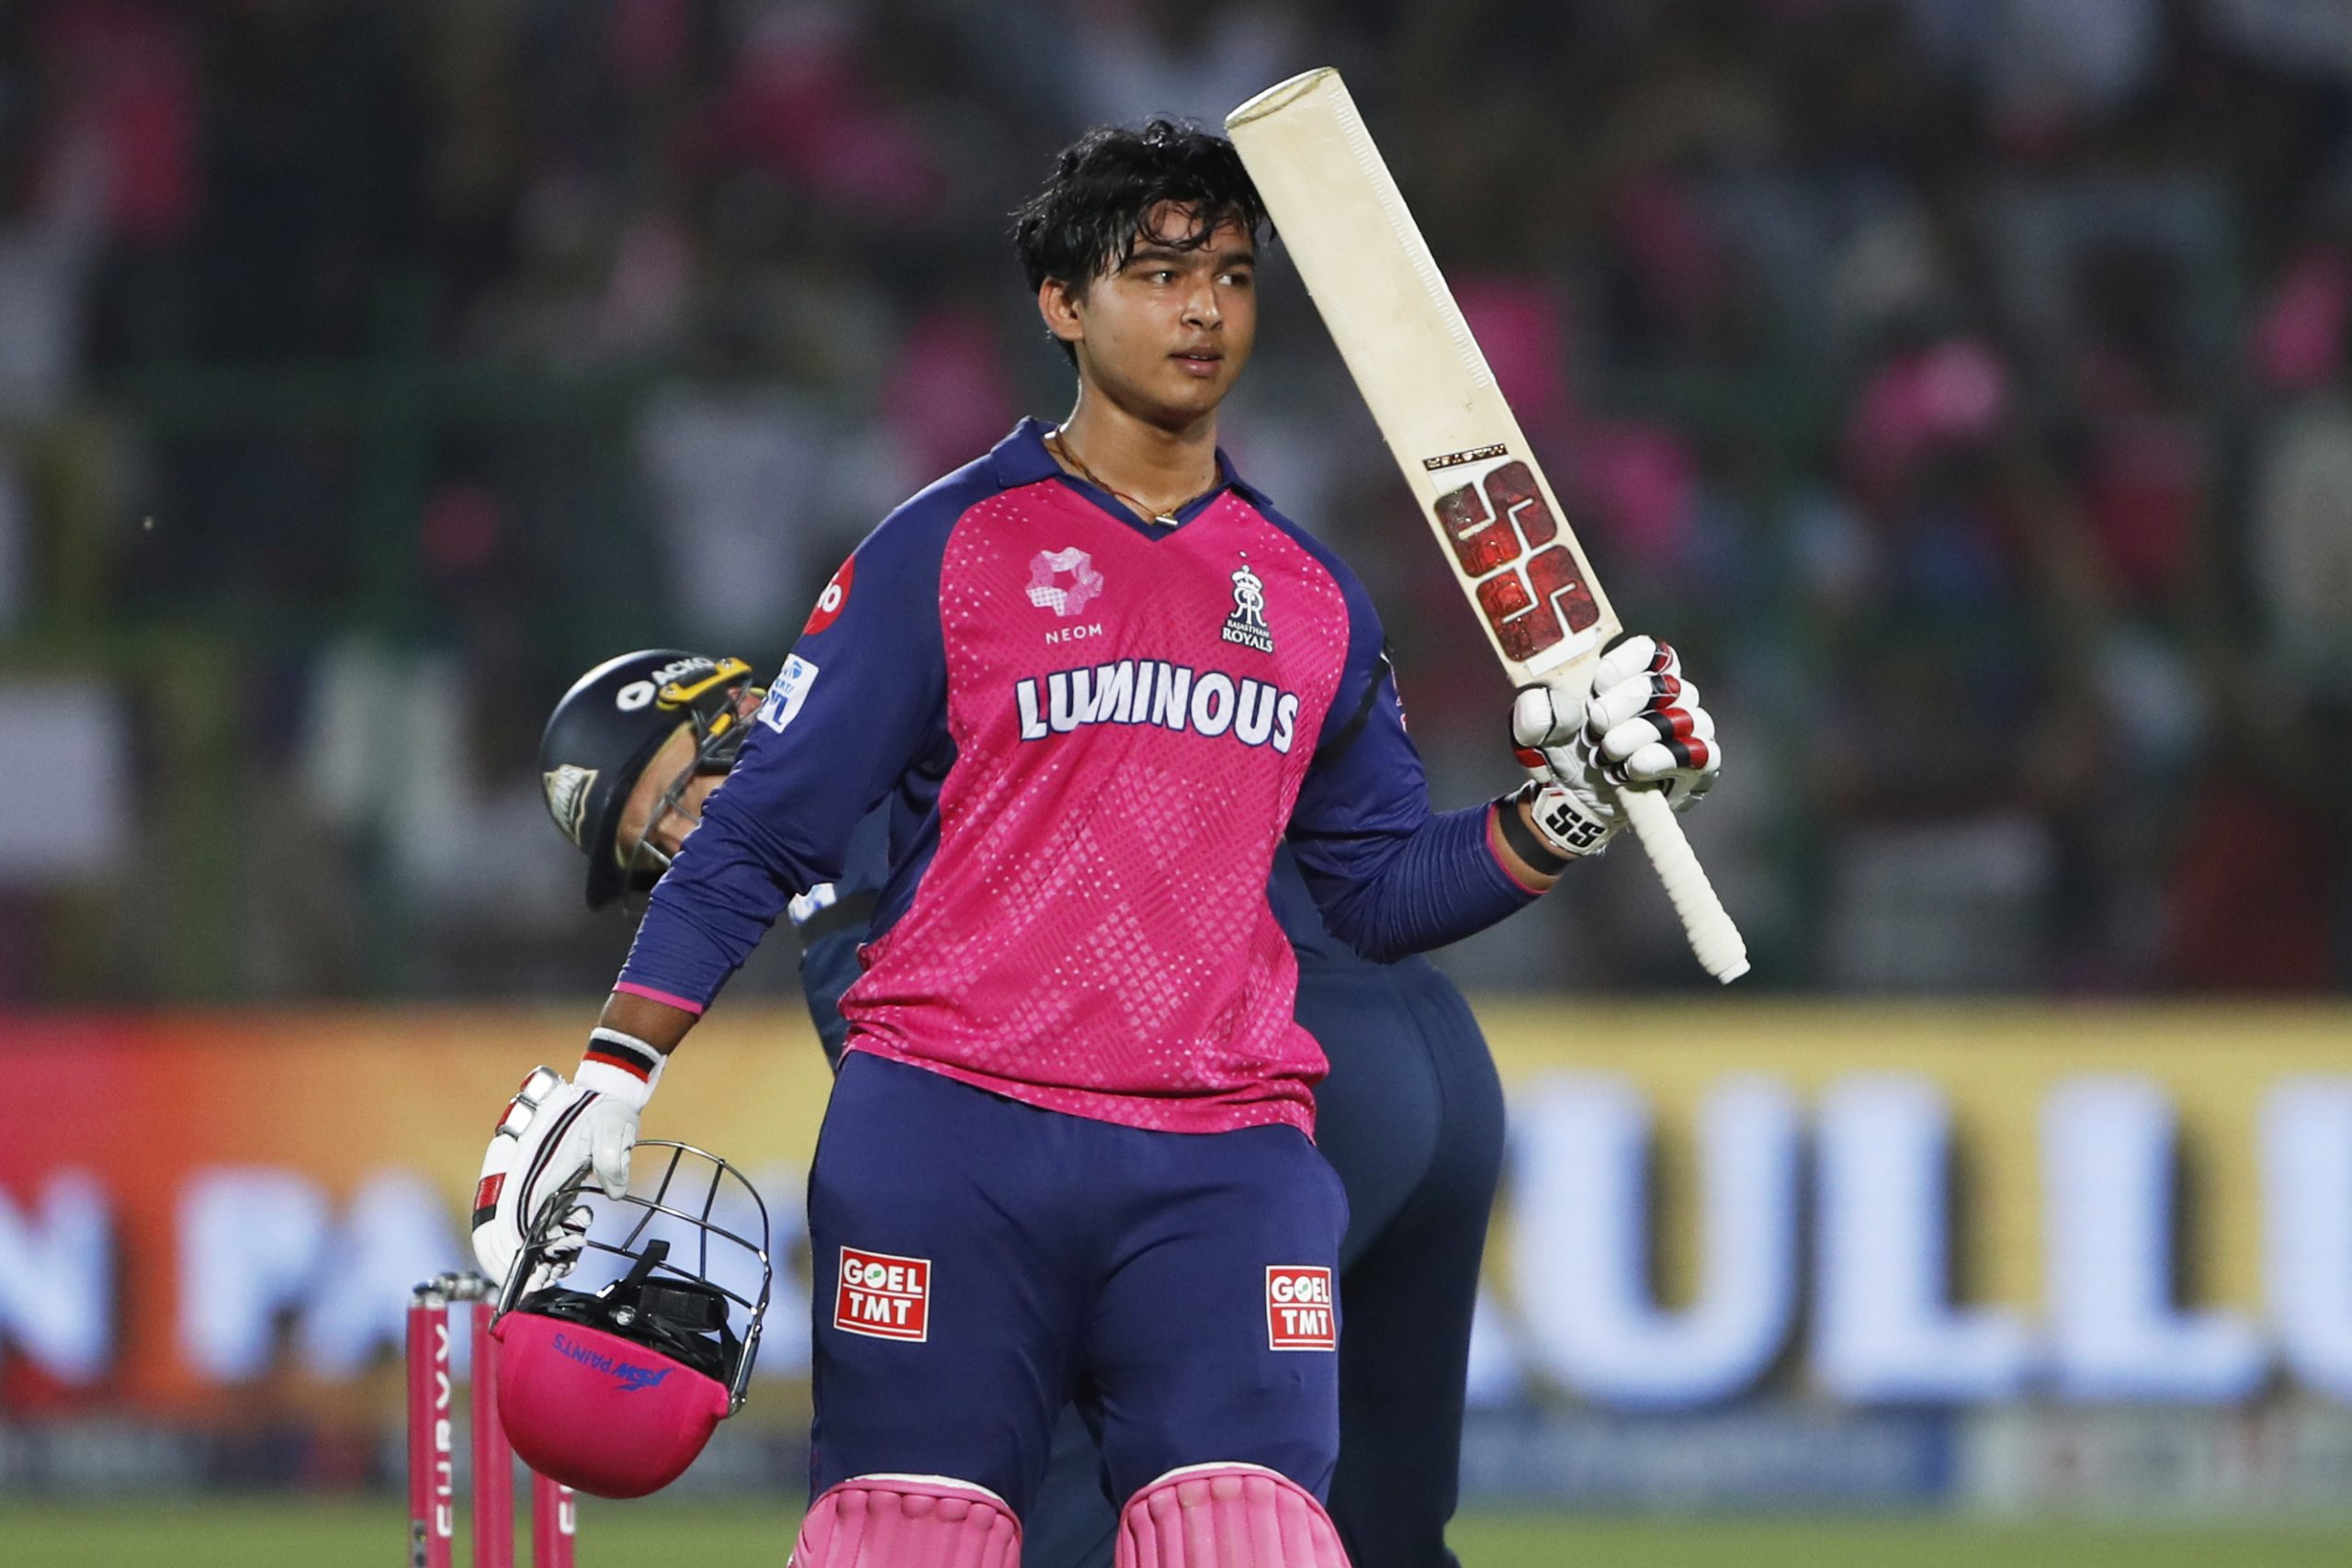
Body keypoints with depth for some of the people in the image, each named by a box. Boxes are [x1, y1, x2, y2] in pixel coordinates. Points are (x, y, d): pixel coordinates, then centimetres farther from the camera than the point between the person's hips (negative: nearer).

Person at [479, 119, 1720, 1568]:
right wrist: (606, 1089, -4)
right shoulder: (947, 551, 5)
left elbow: (1386, 892, 22)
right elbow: (761, 839, 4)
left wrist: (1572, 803, 6)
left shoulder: (1313, 599, 17)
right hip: (948, 1137, -3)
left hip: (1225, 1170, 3)